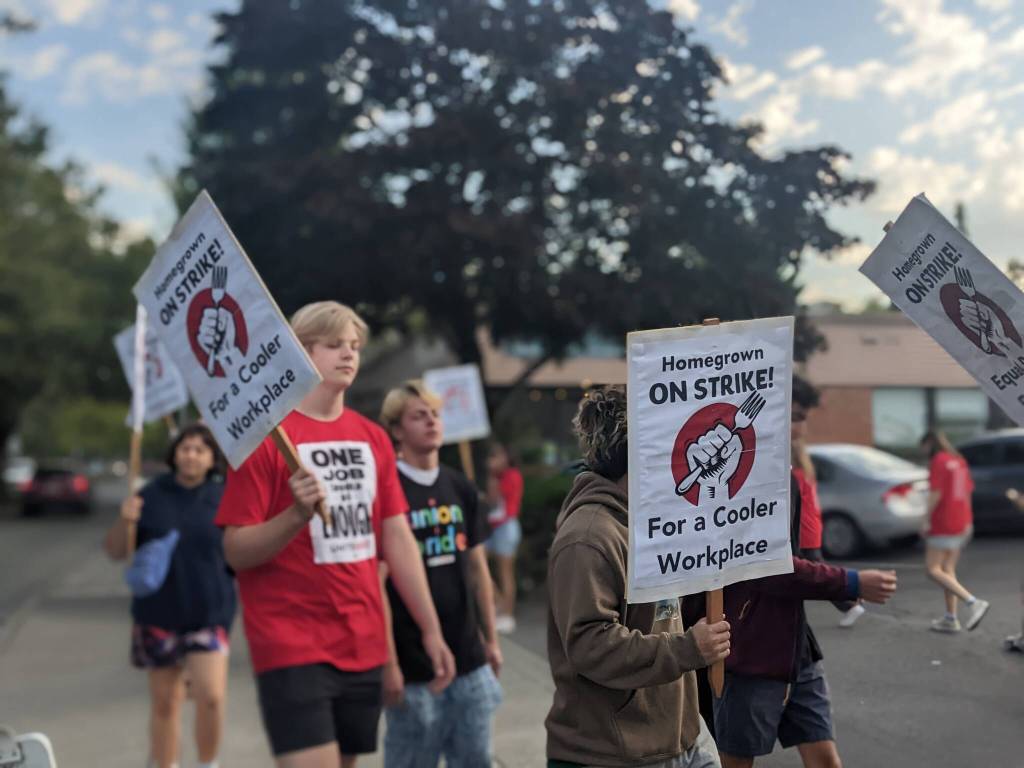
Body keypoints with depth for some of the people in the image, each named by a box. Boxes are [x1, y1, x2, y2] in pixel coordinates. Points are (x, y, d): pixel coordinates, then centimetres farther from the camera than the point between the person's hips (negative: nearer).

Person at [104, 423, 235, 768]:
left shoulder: (224, 500, -1)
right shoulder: (152, 496, 0)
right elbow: (115, 551, 2)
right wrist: (124, 522, -15)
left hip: (209, 615, -1)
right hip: (158, 614, 1)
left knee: (211, 697, -12)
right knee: (165, 703, 10)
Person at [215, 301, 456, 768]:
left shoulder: (373, 438, 9)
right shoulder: (265, 435, -9)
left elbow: (398, 539, 12)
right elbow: (236, 551, -10)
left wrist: (431, 630, 9)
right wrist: (296, 515, -28)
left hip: (363, 643, 6)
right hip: (293, 645, -6)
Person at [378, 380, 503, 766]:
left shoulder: (461, 488, 8)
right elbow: (376, 584, -12)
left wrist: (491, 639, 14)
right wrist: (388, 664, -14)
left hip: (470, 661, 6)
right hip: (414, 667, -5)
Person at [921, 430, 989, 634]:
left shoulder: (938, 461, -11)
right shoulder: (960, 461, 14)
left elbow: (935, 494, -17)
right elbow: (968, 492, 17)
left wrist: (926, 521, -12)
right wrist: (967, 523, 21)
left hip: (942, 525, -9)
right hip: (960, 523, 9)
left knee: (933, 570, -7)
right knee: (948, 569, 13)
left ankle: (973, 602, -19)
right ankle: (951, 619, 13)